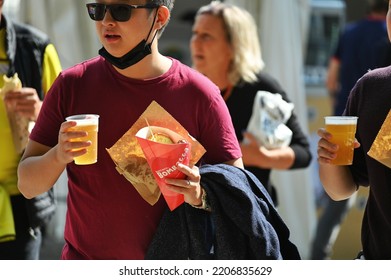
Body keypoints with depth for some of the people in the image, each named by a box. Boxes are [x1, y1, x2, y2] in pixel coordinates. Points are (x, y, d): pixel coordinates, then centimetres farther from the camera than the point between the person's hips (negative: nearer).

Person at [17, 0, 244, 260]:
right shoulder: (71, 84, -5)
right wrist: (58, 156, -24)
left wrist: (202, 195, -26)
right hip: (84, 257, 1)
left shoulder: (200, 94, -10)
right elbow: (28, 185, -4)